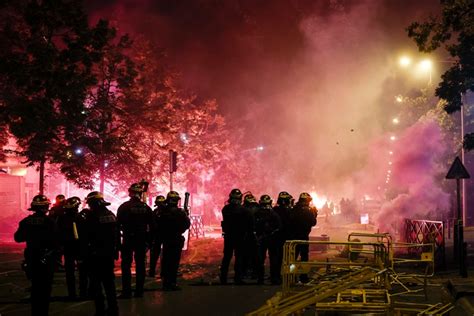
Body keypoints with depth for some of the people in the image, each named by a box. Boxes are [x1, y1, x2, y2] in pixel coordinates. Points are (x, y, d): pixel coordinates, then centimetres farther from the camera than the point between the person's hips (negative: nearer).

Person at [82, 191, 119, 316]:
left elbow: (86, 237, -14)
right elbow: (117, 235, 11)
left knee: (96, 282, 2)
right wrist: (115, 250, 17)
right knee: (109, 282, 14)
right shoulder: (111, 215, 7)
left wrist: (83, 252, -7)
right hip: (109, 253, 6)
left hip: (96, 254, -6)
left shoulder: (92, 216, -13)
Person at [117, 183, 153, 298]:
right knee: (140, 265, 9)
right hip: (142, 240, 3)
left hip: (128, 240, -3)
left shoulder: (124, 207, -7)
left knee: (126, 266, 2)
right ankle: (139, 291, 10)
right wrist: (149, 241, 9)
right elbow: (151, 226, 4)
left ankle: (127, 292, -2)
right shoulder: (146, 208, 3)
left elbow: (118, 225, -7)